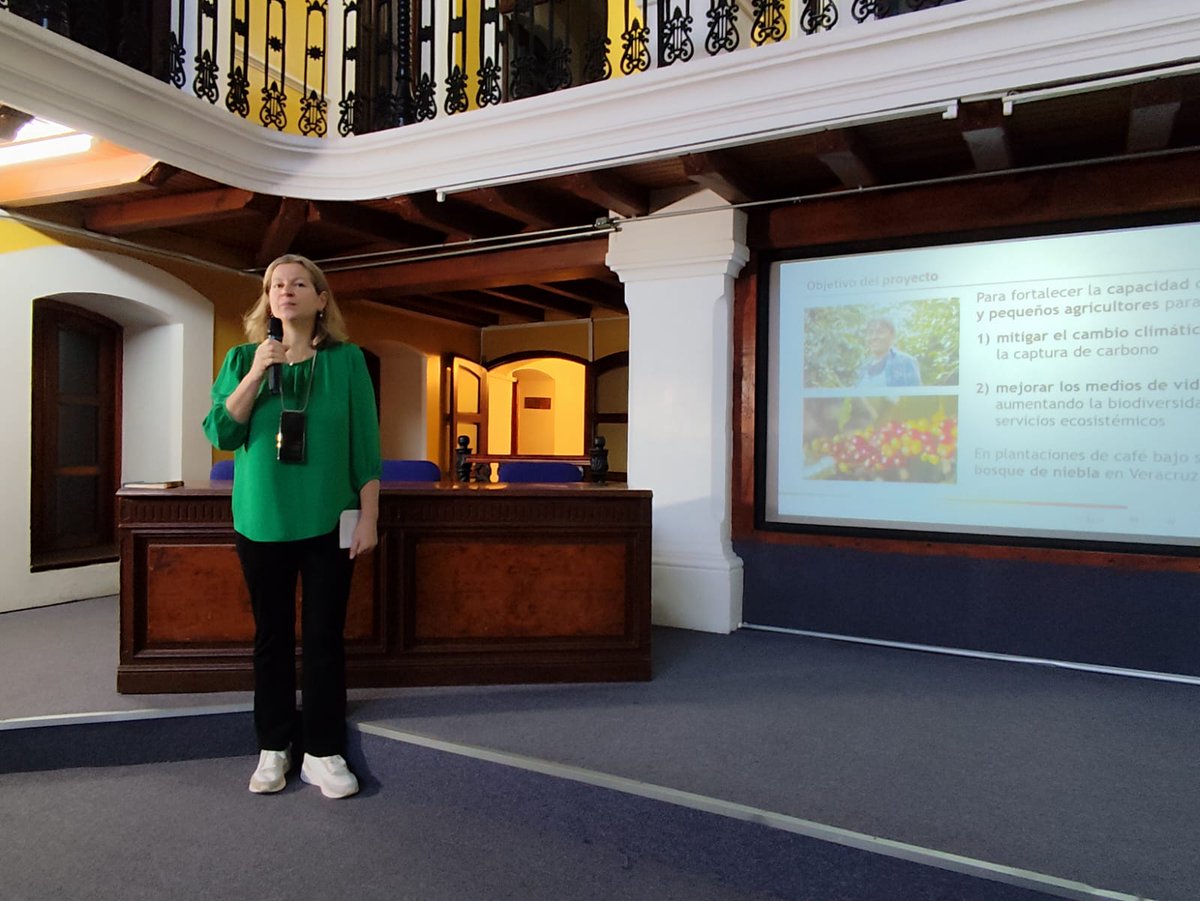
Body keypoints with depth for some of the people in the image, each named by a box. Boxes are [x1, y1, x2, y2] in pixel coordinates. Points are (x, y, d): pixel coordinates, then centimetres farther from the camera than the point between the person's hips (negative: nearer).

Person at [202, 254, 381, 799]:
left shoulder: (346, 360, 0)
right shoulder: (243, 359, 5)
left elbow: (365, 444, -1)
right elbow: (220, 433, -4)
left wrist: (369, 516, -5)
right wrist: (255, 373, -15)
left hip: (328, 524, -1)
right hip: (261, 522, 2)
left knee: (324, 638, 3)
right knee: (271, 636, 9)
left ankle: (323, 753, 15)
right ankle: (273, 747, 24)